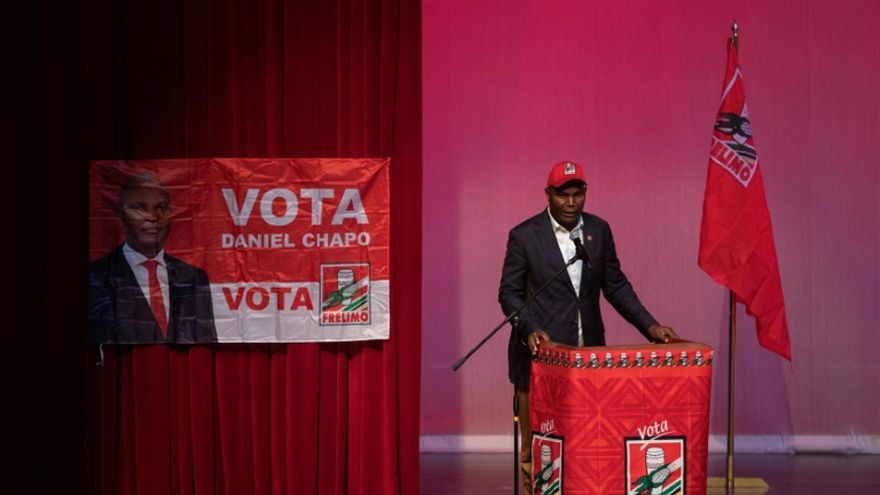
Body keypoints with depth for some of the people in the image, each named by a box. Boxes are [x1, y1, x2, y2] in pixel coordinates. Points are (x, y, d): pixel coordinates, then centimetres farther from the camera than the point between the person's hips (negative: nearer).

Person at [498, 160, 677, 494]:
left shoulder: (599, 230, 5)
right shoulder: (524, 235, -5)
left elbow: (615, 286, 10)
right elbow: (509, 293, -3)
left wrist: (649, 325, 1)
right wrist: (530, 329, -19)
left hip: (587, 352, 3)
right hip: (540, 352, -3)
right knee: (536, 445, 4)